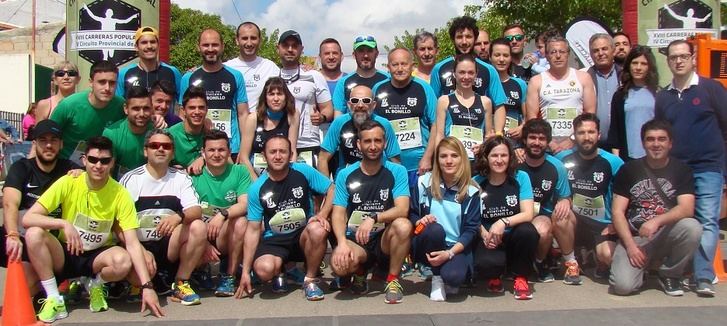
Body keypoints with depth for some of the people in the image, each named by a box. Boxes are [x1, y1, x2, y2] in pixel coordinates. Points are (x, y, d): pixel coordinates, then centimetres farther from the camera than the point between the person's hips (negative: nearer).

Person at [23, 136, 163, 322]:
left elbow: (132, 243, -19)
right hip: (65, 254, 1)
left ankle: (95, 285, 2)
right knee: (34, 234, -28)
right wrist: (64, 223, -35)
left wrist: (147, 286, -29)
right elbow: (28, 218, -17)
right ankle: (54, 299, -14)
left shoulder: (120, 194, -15)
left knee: (123, 261, -33)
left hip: (97, 257, -1)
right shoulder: (68, 183, -14)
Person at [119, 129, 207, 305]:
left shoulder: (181, 178, 6)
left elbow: (196, 211, -9)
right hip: (139, 246, -3)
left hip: (169, 245, 3)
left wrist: (178, 216, -32)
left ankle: (181, 284, -10)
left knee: (199, 227, -25)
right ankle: (138, 283, 4)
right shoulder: (131, 179, -2)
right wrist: (140, 251, -21)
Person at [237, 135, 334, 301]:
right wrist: (245, 271, -7)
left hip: (303, 235, 0)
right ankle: (280, 272, 10)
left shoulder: (303, 172, -8)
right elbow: (253, 229, -4)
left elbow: (332, 190, 1)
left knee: (318, 230, -34)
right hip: (274, 240, 0)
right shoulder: (257, 188, -7)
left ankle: (311, 279, -8)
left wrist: (322, 214, -18)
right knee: (264, 269, -31)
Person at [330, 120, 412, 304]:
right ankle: (360, 273, 7)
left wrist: (373, 218, -33)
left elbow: (402, 209, -16)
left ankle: (393, 280, -9)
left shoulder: (397, 172, -4)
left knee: (403, 225, -33)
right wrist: (342, 243, -24)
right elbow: (338, 214, -5)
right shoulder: (345, 175, -1)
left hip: (384, 240, 0)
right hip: (355, 241, 0)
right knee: (340, 264, -33)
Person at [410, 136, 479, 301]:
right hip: (427, 247, 1)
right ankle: (437, 279, -10)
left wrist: (449, 253, -21)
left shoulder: (471, 191, -4)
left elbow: (471, 229, -7)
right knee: (435, 229, -34)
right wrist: (419, 221, -19)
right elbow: (411, 213, 6)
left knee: (454, 277, -33)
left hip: (457, 247, -1)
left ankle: (446, 278, 7)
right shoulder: (424, 182, -2)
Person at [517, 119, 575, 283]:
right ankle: (540, 264, -1)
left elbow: (565, 198, 8)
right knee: (542, 227, -35)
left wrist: (565, 202, -16)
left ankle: (570, 262, -7)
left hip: (548, 216, 3)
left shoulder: (557, 167, -1)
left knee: (562, 215, -31)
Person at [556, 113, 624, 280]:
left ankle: (600, 263, 12)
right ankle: (570, 261, -8)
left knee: (608, 255, -30)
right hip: (574, 220, 2)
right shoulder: (563, 158, -2)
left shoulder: (613, 163, -6)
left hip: (603, 224, -1)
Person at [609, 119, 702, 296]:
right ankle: (642, 264, 13)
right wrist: (630, 245, -14)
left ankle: (670, 274, -5)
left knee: (693, 227, -32)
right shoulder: (629, 170, 3)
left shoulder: (681, 170, 3)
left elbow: (687, 209, -11)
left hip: (666, 235, 1)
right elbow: (617, 212, -2)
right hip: (633, 236, -1)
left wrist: (656, 221, -28)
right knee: (622, 285, -25)